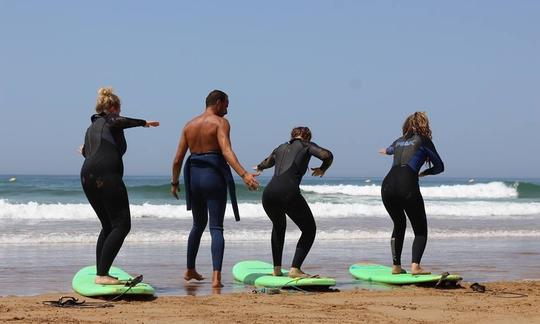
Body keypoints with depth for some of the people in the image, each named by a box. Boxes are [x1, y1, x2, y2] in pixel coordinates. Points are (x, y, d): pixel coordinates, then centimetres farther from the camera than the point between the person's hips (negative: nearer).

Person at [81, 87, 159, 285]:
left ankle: (100, 273, 12)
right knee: (121, 225, -7)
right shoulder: (111, 120, 7)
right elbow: (117, 122, -17)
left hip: (87, 176, 8)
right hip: (106, 175, -8)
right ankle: (102, 274, -17)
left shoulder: (91, 128, 27)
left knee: (108, 225, 18)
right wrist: (143, 123, -12)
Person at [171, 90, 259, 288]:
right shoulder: (220, 122, -5)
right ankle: (216, 276, -19)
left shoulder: (189, 125, 12)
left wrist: (175, 183, 22)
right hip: (214, 175, -5)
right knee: (216, 228, -5)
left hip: (194, 175, 5)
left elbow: (178, 159, 10)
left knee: (198, 225, 23)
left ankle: (190, 270, 32)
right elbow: (226, 152, -22)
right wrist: (244, 174, -32)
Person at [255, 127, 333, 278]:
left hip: (268, 193, 6)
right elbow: (327, 155, -2)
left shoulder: (282, 147, 29)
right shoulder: (307, 146, 16)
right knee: (309, 230, 12)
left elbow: (268, 162, 49)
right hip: (288, 192, -6)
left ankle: (277, 269, 28)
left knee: (279, 226, 33)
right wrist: (322, 169, 19)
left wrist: (259, 167, 72)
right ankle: (295, 269, -1)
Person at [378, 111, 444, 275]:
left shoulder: (398, 141, 26)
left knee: (399, 224, 24)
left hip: (388, 183, 5)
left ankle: (396, 266, 18)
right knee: (420, 229, 6)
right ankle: (415, 266, -11)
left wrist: (386, 150, 77)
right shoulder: (423, 141, 13)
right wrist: (423, 173, 38)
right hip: (407, 184, -5)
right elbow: (439, 166, 19)